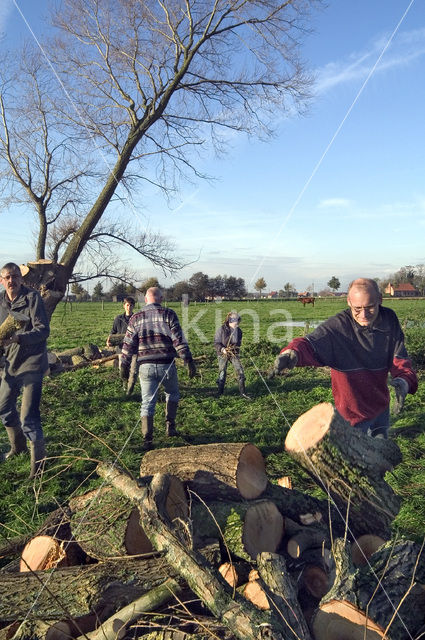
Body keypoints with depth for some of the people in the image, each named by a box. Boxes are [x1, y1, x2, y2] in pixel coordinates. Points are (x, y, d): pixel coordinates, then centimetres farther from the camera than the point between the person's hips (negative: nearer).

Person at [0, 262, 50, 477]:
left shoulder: (32, 297, -12)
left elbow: (43, 330, -18)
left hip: (32, 364, -7)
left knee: (28, 417, -9)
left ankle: (38, 463, 6)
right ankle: (18, 446, 45)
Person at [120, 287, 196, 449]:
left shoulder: (135, 317, 6)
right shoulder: (168, 314, -3)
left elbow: (128, 344, 6)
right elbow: (178, 340, -9)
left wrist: (124, 366, 15)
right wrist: (188, 361, -7)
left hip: (145, 366, 2)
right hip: (166, 365, -1)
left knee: (147, 402, 7)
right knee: (172, 394, 23)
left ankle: (147, 440, 3)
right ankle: (170, 427, 19)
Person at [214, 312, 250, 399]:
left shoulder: (238, 330, 0)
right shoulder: (221, 329, -13)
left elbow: (237, 342, -1)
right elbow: (216, 342, -11)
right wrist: (222, 349, -23)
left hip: (234, 353, 3)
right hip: (223, 354, -3)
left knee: (240, 371, -6)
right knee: (222, 373, 2)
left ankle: (242, 392, 4)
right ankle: (220, 391, 22)